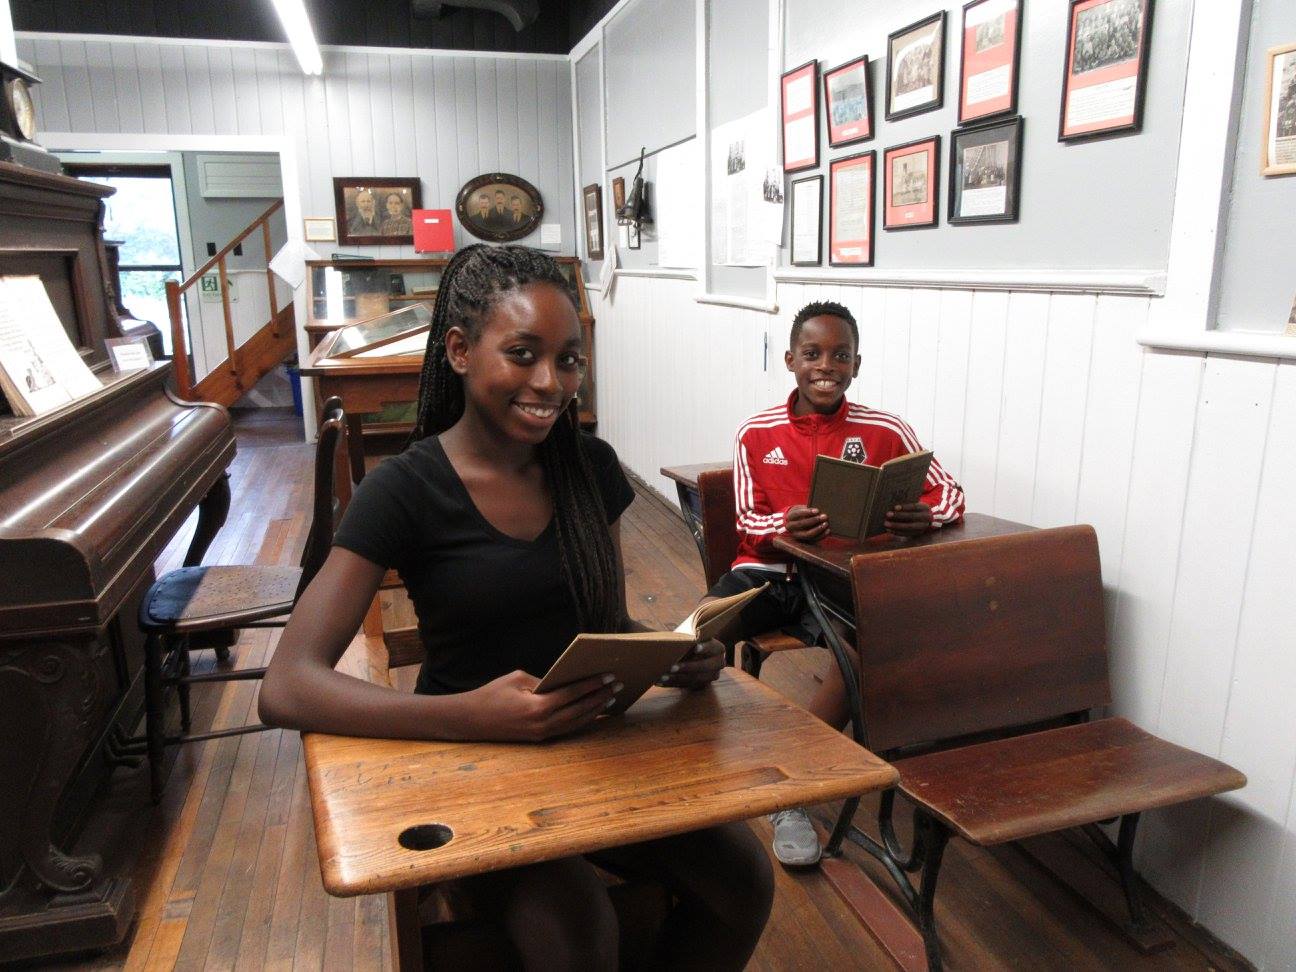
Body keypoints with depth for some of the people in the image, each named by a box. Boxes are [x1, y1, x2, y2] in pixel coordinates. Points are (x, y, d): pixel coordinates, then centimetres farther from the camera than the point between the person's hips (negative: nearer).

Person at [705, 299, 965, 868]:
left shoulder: (884, 432, -1)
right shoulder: (756, 434, 1)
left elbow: (951, 493, 0)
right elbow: (748, 522, 2)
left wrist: (925, 516, -25)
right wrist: (786, 524, -22)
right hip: (768, 567, 1)